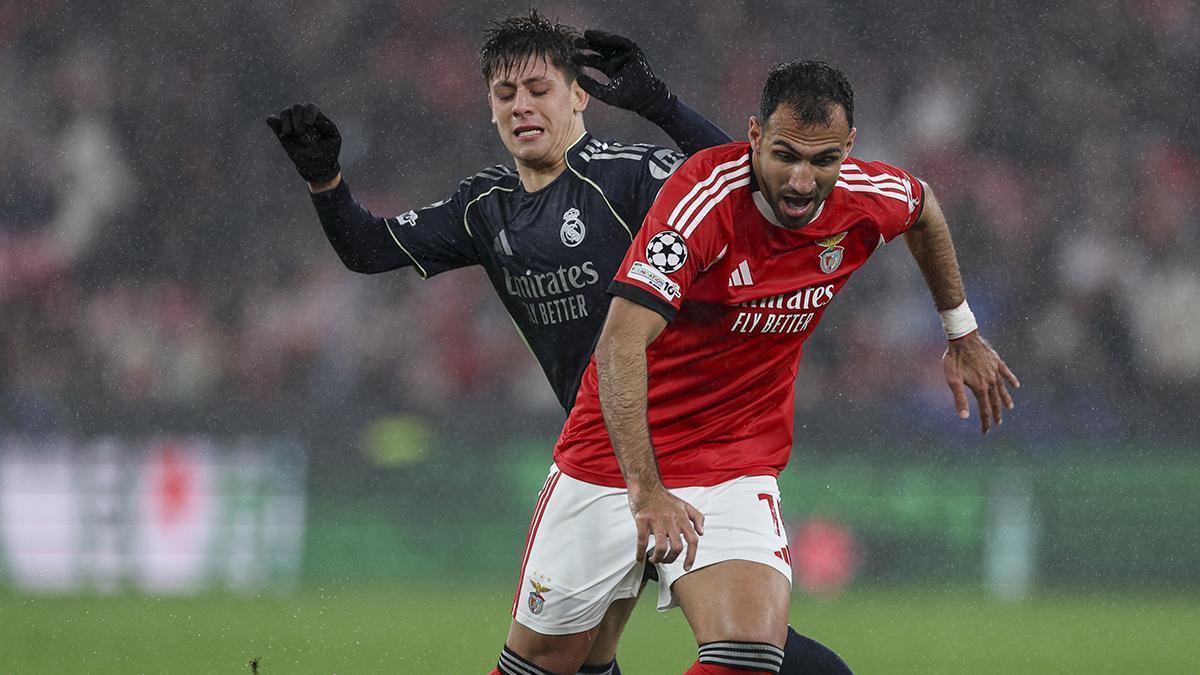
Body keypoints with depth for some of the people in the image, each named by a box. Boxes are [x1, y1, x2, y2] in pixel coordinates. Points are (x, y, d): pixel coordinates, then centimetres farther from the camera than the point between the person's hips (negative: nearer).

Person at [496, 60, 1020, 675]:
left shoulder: (871, 198, -10)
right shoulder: (704, 197, -26)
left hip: (736, 465, 3)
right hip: (616, 456, -3)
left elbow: (923, 208, 18)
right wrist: (644, 488, -42)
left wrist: (962, 333, 27)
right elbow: (621, 344, -34)